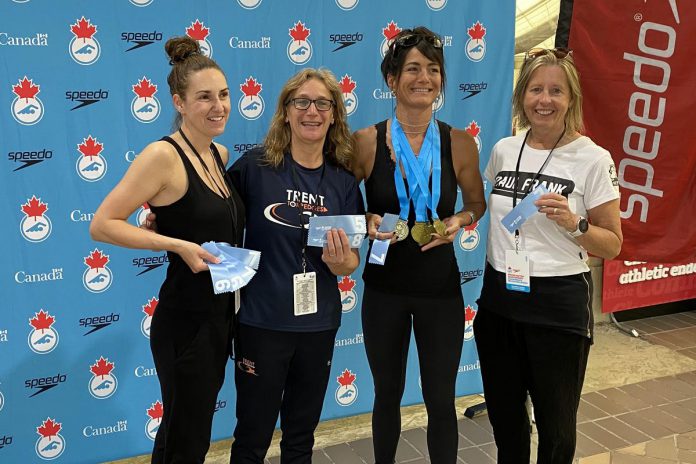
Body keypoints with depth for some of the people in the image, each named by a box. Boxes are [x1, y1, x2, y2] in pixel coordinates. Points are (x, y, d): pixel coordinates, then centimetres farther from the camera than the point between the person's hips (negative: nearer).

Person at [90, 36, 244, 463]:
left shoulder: (220, 154, 6)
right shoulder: (163, 155, -17)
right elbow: (102, 225, -18)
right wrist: (179, 245, -24)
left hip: (221, 315, 7)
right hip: (185, 321, -7)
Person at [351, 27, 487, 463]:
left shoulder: (460, 143, -6)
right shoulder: (367, 142, -9)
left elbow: (477, 202, 9)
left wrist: (458, 221, -11)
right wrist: (367, 222, -18)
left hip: (440, 288, 0)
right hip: (385, 287, 0)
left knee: (441, 401, 10)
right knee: (388, 394, 19)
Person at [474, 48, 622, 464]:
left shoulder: (593, 159, -9)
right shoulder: (503, 150, 4)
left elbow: (613, 246, -6)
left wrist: (573, 223, -22)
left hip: (559, 303, -4)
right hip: (499, 298, 4)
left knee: (555, 422, 12)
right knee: (504, 413, 19)